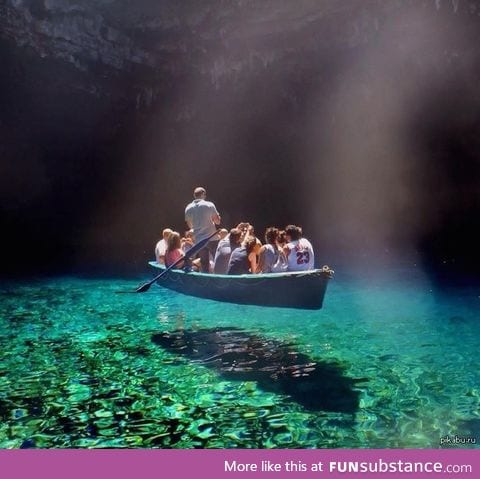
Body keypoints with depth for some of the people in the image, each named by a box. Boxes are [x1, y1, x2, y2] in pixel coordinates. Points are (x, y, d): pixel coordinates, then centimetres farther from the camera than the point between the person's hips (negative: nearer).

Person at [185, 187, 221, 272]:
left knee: (204, 264, 8)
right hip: (212, 239, -3)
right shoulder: (209, 205, -7)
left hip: (199, 240, 3)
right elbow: (217, 221, -4)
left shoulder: (188, 208, 4)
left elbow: (190, 225, 12)